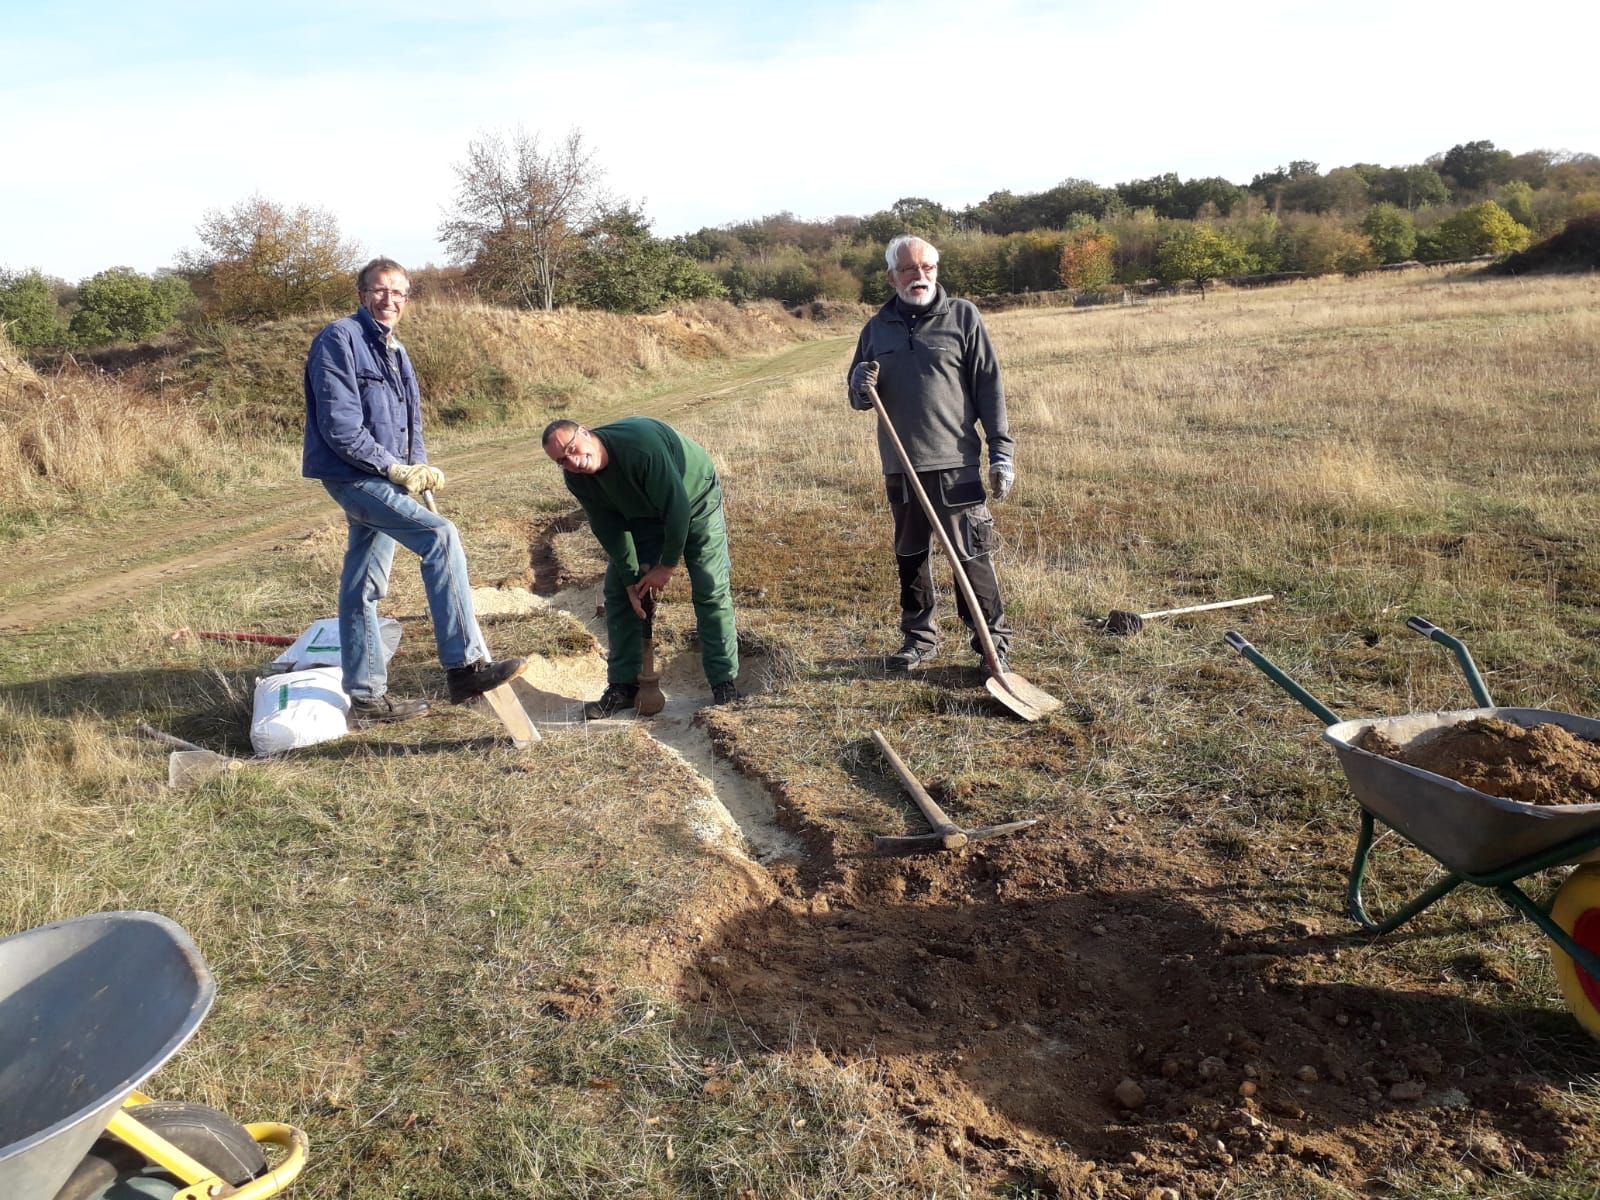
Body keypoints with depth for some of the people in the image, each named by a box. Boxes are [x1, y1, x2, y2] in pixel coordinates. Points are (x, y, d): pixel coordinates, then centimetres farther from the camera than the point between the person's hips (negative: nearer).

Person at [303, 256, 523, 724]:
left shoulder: (395, 352, 18)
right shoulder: (340, 339, -10)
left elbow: (410, 424, 19)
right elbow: (340, 425, -18)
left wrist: (418, 465, 0)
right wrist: (394, 468, -16)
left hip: (381, 477, 9)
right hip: (352, 475, -9)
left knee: (363, 589, 12)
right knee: (440, 536, -24)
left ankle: (366, 697, 20)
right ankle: (465, 666, -25)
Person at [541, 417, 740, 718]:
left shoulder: (640, 443, -40)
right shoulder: (577, 480, -20)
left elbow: (677, 507, -34)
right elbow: (608, 529, -11)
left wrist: (667, 566, -24)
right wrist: (631, 579, -17)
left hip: (695, 500, -5)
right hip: (642, 514, 6)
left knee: (711, 590, -14)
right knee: (618, 590, -1)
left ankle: (724, 684, -6)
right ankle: (623, 686, 6)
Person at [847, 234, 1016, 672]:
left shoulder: (963, 317, 0)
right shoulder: (877, 328, 11)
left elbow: (989, 388, -2)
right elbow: (859, 399, 17)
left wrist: (1001, 451, -7)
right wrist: (861, 386, -7)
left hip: (956, 464, -4)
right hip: (900, 467, 4)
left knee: (973, 556, -2)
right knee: (910, 556, 13)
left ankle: (994, 640, 9)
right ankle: (919, 637, 26)